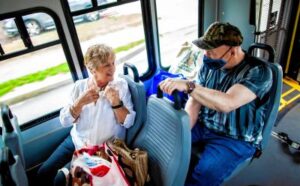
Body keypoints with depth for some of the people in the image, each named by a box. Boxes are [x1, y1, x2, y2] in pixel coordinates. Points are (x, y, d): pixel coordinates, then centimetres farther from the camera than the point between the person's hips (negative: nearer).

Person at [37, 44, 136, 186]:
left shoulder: (120, 85, -10)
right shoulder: (80, 85, -2)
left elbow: (128, 122, -12)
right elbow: (65, 121, -5)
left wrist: (116, 102, -28)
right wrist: (80, 102, -21)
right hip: (76, 141, 4)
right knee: (44, 173, 5)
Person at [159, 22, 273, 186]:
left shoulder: (258, 71, -20)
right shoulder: (209, 65, -2)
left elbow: (227, 103, -35)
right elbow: (195, 100, -4)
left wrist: (188, 86, -41)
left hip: (235, 139, -5)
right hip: (203, 125, 6)